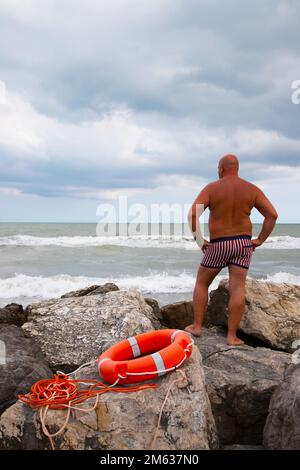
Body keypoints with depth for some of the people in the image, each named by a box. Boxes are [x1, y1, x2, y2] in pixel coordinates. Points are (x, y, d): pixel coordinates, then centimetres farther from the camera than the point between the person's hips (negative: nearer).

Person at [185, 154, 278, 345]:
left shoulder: (211, 188, -7)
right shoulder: (252, 189, 0)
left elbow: (193, 214, -19)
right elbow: (273, 215, -5)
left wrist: (199, 240, -9)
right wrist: (260, 240, 1)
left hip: (218, 246, -2)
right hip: (243, 244, 2)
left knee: (201, 283, 15)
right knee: (238, 288, 0)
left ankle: (197, 326, 17)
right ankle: (232, 336, -1)